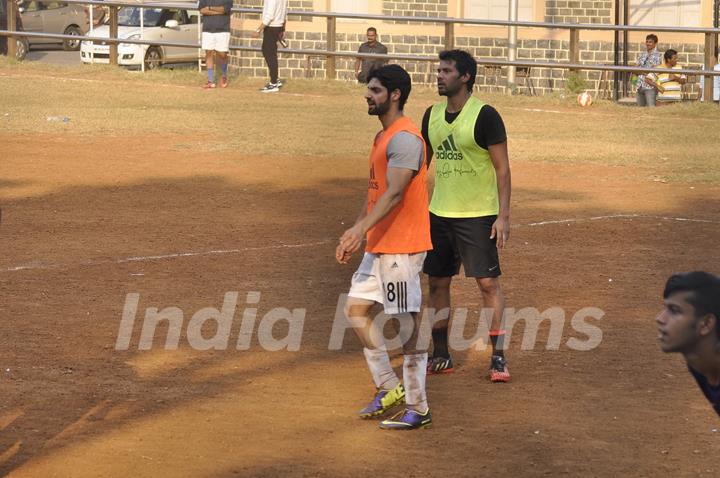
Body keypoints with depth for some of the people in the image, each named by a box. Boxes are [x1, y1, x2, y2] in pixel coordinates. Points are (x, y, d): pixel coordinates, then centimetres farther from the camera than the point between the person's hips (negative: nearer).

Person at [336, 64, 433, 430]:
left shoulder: (404, 138, -17)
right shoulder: (383, 137, 16)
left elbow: (394, 193, -27)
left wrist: (361, 228, -37)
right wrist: (356, 233, 21)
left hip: (401, 247, -11)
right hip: (378, 245, 11)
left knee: (406, 324, -5)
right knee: (356, 309, 13)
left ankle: (418, 409, 2)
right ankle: (390, 388, 22)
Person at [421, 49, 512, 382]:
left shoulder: (484, 115, -12)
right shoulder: (432, 115, 7)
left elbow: (502, 169, -11)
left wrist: (503, 216, -16)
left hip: (477, 215, -6)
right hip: (439, 214, 6)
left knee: (488, 282, -6)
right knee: (437, 283, 8)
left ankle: (498, 357, -1)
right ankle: (441, 356, 18)